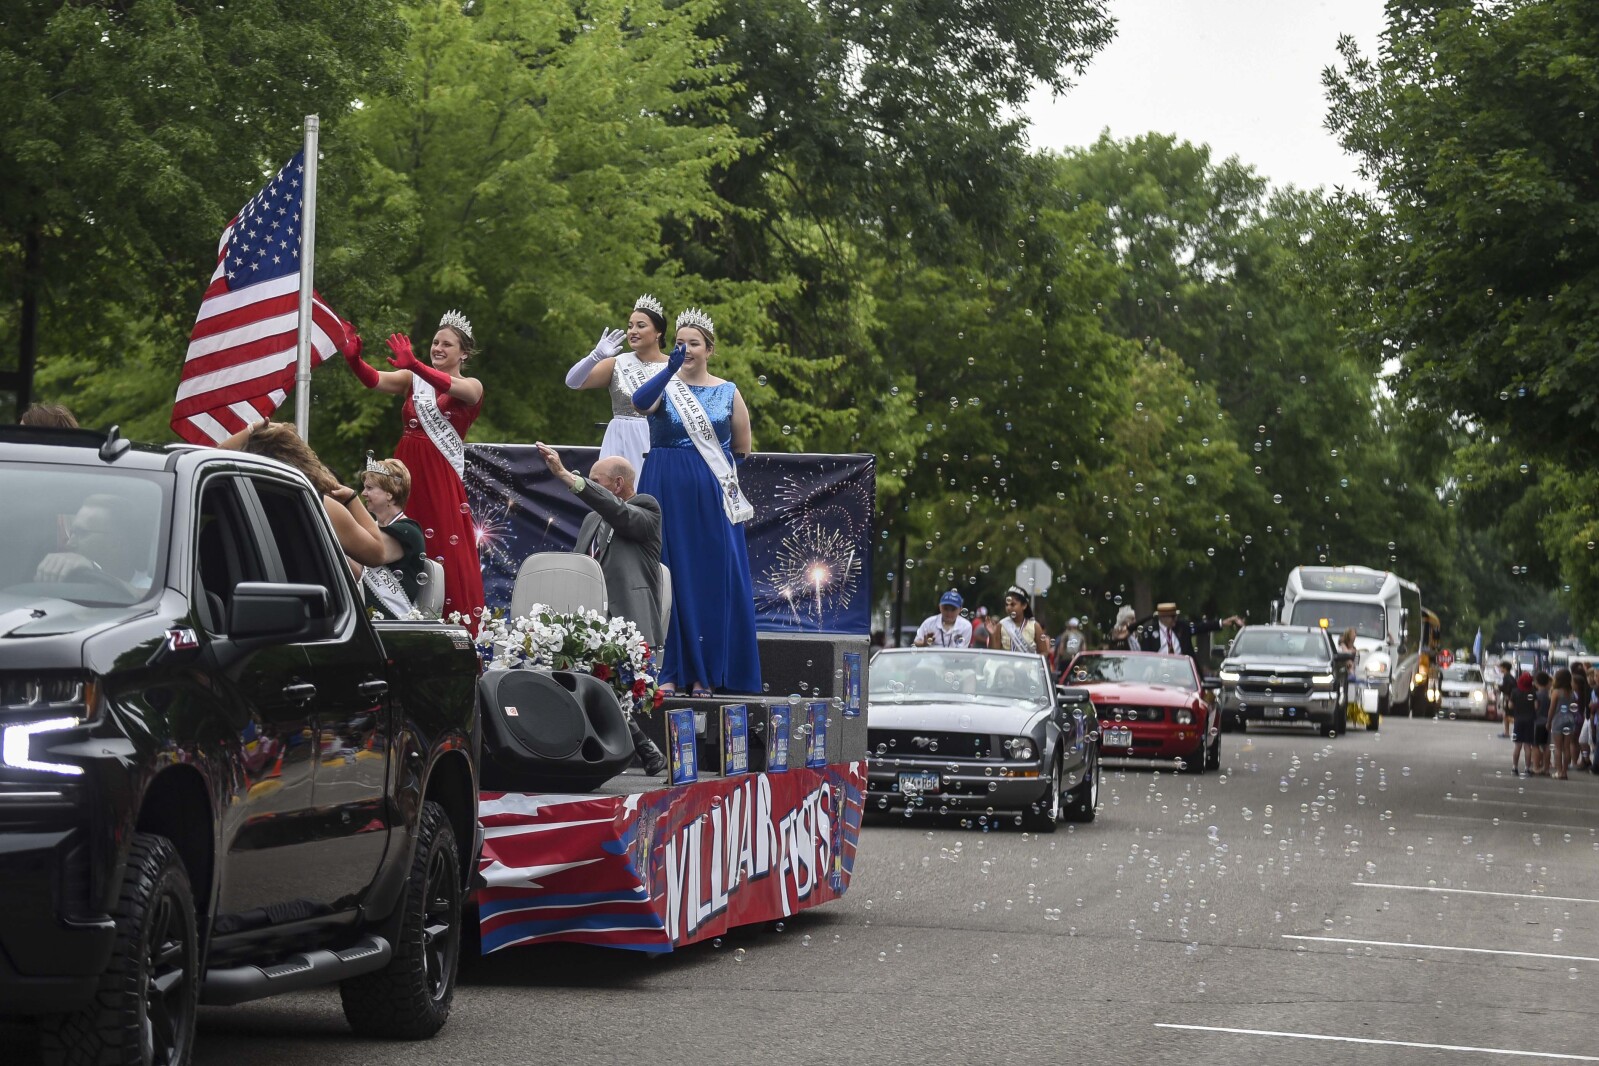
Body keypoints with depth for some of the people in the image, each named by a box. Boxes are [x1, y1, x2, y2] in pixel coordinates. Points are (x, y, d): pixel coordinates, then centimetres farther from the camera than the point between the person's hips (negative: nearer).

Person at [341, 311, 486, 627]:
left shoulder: (471, 387, 3)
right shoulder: (414, 380, 11)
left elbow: (450, 385, -20)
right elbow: (375, 380, -6)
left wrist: (414, 364, -38)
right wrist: (354, 359, -28)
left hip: (442, 477, -3)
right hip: (406, 470, 3)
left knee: (445, 554, -6)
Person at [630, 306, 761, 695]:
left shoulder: (728, 393, 7)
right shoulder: (665, 386, 2)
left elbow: (742, 450, 12)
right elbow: (640, 402, -22)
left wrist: (711, 465, 6)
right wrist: (671, 368, -32)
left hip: (712, 499, 1)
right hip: (666, 492, -1)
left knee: (712, 580, 0)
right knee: (666, 578, -2)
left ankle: (705, 674, 6)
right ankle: (668, 671, 1)